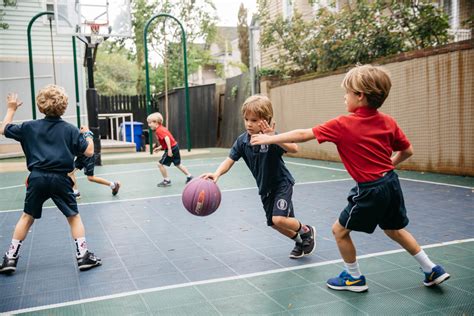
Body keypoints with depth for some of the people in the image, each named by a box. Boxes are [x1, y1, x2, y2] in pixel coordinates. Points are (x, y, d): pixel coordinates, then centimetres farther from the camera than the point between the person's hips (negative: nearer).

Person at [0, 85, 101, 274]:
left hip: (37, 177, 2)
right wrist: (88, 135, 15)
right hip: (60, 179, -2)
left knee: (27, 217, 16)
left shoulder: (29, 127, 5)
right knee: (73, 216, 10)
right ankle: (83, 255, 9)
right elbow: (89, 152, -3)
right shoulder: (70, 130, -2)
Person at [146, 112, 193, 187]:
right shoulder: (162, 128, 14)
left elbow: (167, 138, -29)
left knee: (160, 164, -1)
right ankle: (189, 176, 26)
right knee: (178, 164, 22)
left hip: (172, 148, -10)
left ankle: (167, 181, 8)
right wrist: (160, 147, 19)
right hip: (175, 147, 10)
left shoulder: (159, 130, -15)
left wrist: (169, 149, -32)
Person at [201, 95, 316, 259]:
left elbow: (294, 148, -43)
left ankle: (307, 231, 10)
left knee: (279, 219, -21)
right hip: (264, 187, 6)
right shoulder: (242, 141, -13)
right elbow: (229, 160, -15)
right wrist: (216, 174, -34)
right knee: (273, 223, 14)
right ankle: (299, 241, 40)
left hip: (282, 183, -6)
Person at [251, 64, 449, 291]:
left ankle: (354, 278, 25)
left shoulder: (343, 125, -15)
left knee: (339, 230, 11)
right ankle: (432, 270, 35)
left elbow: (302, 135, -12)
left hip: (370, 190, -7)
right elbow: (407, 151, 9)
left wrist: (269, 138, -2)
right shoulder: (388, 121, 1)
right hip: (391, 183, 7)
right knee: (394, 230, 26)